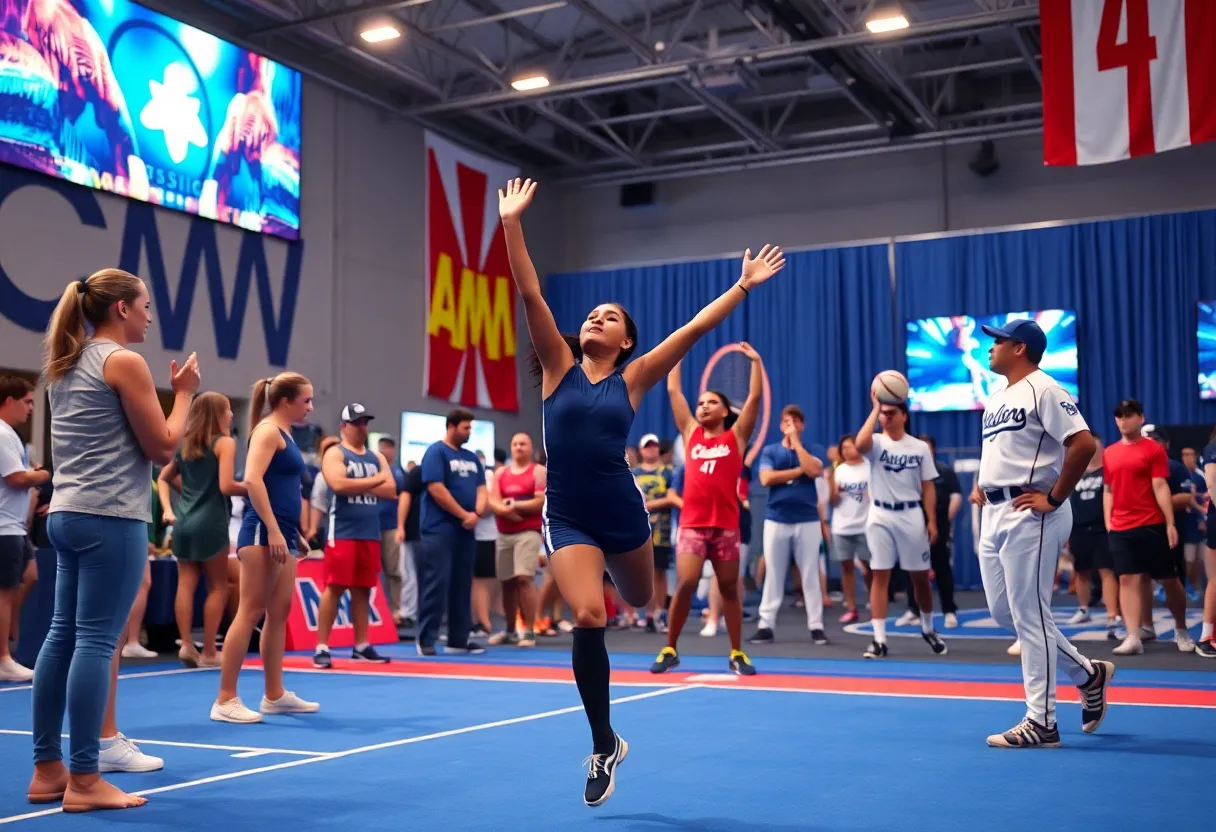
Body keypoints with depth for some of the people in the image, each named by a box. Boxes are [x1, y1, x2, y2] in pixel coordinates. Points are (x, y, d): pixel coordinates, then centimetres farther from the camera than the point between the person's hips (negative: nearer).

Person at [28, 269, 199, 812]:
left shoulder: (66, 366, 17)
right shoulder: (124, 362, -9)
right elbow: (163, 447, -9)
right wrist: (184, 392, 2)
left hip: (67, 514, 9)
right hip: (110, 518, -9)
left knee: (63, 636, 10)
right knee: (96, 641, -7)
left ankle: (47, 770, 15)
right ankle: (83, 781, -3)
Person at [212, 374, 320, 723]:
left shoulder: (285, 435, 20)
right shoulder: (268, 430, -8)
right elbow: (252, 479, -22)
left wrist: (295, 534, 23)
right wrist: (272, 529, -26)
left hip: (282, 533, 10)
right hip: (263, 531, -10)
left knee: (279, 611, 11)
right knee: (251, 612, -9)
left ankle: (275, 694, 18)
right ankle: (225, 699, -6)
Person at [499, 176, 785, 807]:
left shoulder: (631, 380, 2)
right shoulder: (559, 368, 1)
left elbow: (693, 329, 1)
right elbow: (531, 296, -4)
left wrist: (742, 286, 0)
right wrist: (511, 224, -9)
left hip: (622, 514, 2)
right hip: (567, 518, -2)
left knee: (639, 600, 22)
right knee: (587, 618, -18)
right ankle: (604, 745, -1)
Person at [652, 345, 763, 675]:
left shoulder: (736, 436, 8)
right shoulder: (690, 433, 12)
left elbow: (755, 396, 3)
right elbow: (673, 391, 15)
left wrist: (756, 361, 4)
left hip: (726, 525, 0)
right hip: (692, 524, 0)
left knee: (729, 589, 7)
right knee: (685, 584, -11)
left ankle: (737, 654, 17)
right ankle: (669, 650, 2)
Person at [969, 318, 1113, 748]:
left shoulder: (1043, 389, -11)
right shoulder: (995, 397, 18)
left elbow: (1083, 443, -21)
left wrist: (1054, 499, -19)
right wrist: (981, 484, 14)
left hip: (1028, 514, -10)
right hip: (994, 513, 10)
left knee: (1028, 616, -6)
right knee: (1003, 611, 12)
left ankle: (1041, 721, 1)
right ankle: (1087, 672, 27)